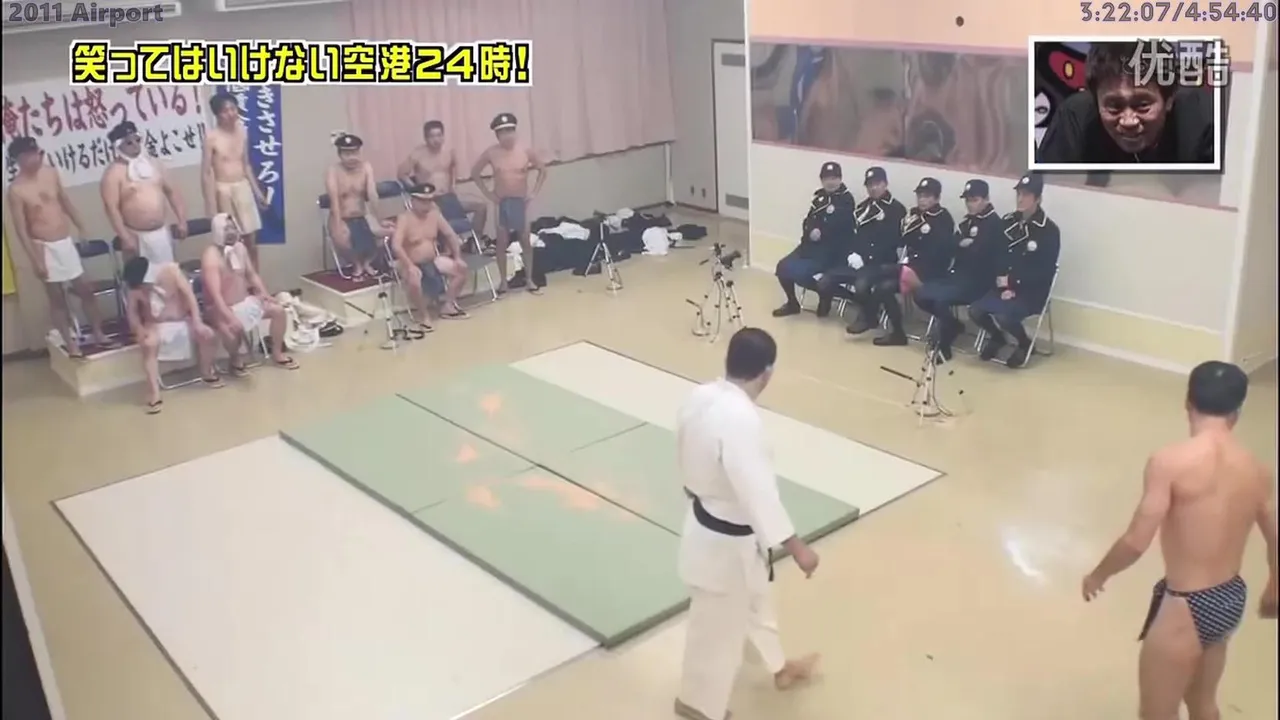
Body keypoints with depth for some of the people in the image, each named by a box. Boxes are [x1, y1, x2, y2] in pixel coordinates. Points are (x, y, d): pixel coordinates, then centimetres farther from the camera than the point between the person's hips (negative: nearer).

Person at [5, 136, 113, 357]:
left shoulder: (51, 172, 0)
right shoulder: (16, 190, -15)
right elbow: (21, 229, -12)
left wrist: (83, 231, 13)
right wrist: (35, 259, -14)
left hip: (66, 242, 5)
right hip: (45, 247, -5)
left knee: (86, 289, 10)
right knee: (57, 297, 7)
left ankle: (98, 334, 24)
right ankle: (71, 343, 16)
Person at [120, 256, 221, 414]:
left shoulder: (171, 270, -15)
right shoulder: (133, 286, -14)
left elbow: (189, 295, -15)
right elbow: (131, 311, -8)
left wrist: (197, 321, -22)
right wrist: (139, 330, -27)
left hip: (182, 320, 2)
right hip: (155, 326, -1)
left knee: (207, 334, -22)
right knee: (149, 343, -33)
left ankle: (206, 373, 4)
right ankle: (154, 393, -35)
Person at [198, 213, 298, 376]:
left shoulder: (240, 248, 2)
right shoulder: (211, 256, -24)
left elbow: (252, 274, 11)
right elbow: (215, 293, -32)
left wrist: (264, 294, -7)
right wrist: (231, 318, -41)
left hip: (246, 301, 8)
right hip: (223, 308, -8)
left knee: (278, 310, -3)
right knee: (234, 330, -36)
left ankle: (277, 353, 14)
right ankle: (235, 359, -3)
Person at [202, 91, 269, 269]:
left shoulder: (242, 131, 6)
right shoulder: (211, 137, -12)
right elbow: (206, 173, -12)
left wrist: (257, 190, 14)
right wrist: (211, 206, -16)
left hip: (244, 188, 5)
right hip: (223, 191, -5)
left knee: (251, 240, 9)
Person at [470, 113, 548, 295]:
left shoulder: (525, 151, -7)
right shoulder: (491, 153, -7)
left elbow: (542, 169, 4)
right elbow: (474, 173, 3)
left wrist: (534, 192, -1)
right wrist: (488, 193, -2)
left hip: (521, 201, 0)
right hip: (501, 202, 0)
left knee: (525, 240, 5)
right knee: (502, 242, 4)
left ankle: (530, 279, 15)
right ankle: (503, 281, 13)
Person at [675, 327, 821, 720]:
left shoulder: (699, 396, -6)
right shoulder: (740, 419, -34)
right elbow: (758, 490, -34)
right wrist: (795, 546, -27)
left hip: (706, 520, 9)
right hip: (728, 540, -9)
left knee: (754, 599, 30)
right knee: (718, 623, 15)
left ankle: (780, 667, 55)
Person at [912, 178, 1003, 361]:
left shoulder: (994, 224, -10)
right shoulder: (966, 221, 17)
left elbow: (979, 255, -18)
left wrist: (961, 246, -3)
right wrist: (964, 244, -7)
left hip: (977, 281, -8)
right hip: (957, 275, 8)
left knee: (940, 298, -30)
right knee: (920, 294, -9)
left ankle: (943, 343, -9)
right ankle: (952, 325, 9)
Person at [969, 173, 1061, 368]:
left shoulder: (1049, 231, -11)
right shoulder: (1007, 222, 5)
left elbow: (1045, 273, -12)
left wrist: (1013, 282, -19)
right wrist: (1004, 285, -11)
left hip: (1032, 291, -5)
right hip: (1005, 287, 5)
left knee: (1003, 315, -31)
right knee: (975, 310, -18)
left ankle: (1025, 344, 2)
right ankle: (997, 337, 14)